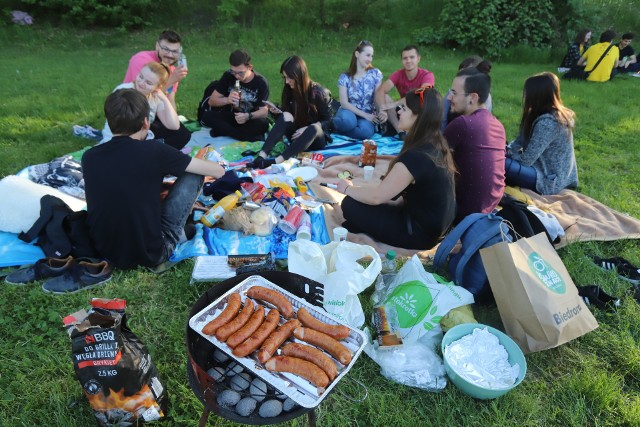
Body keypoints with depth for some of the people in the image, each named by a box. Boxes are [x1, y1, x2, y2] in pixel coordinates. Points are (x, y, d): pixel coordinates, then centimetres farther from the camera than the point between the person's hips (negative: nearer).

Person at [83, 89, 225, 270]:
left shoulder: (89, 157, -2)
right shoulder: (153, 151, -16)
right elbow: (218, 171, -6)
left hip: (104, 252, 6)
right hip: (149, 254, -5)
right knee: (193, 175, 2)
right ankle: (177, 232, 20)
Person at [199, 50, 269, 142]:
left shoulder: (260, 82, -13)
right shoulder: (228, 76, -7)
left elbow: (264, 111, -16)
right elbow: (211, 101, -5)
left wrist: (248, 116, -37)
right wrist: (227, 100, -27)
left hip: (250, 121, -3)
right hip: (230, 117, 3)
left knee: (263, 124, -36)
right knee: (206, 116, -25)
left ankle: (223, 131, -22)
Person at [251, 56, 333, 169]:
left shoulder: (318, 92, -13)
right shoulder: (289, 90, 0)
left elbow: (328, 120, -8)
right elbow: (288, 117, 7)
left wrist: (307, 128, -23)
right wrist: (278, 112, -15)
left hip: (317, 139, -3)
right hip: (298, 136, 4)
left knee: (314, 128, -39)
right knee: (285, 116, -27)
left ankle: (278, 161, -51)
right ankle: (262, 155, -44)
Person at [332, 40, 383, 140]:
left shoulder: (375, 73, 0)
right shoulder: (345, 77, -4)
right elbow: (344, 103, -10)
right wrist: (365, 115, -20)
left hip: (367, 115, 2)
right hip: (349, 112, -2)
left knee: (366, 131, -34)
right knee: (348, 120, -40)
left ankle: (337, 128, -14)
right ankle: (332, 124, -7)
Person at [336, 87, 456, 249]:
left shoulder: (415, 157, -29)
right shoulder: (436, 146, -2)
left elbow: (376, 196, -19)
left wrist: (348, 188, -2)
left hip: (419, 233, -9)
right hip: (435, 225, 9)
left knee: (350, 205, -6)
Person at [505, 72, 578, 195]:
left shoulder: (546, 122, -26)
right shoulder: (556, 114, 5)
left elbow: (526, 160, -23)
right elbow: (522, 139, 11)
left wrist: (506, 154, -6)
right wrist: (507, 150, -4)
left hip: (549, 181, -10)